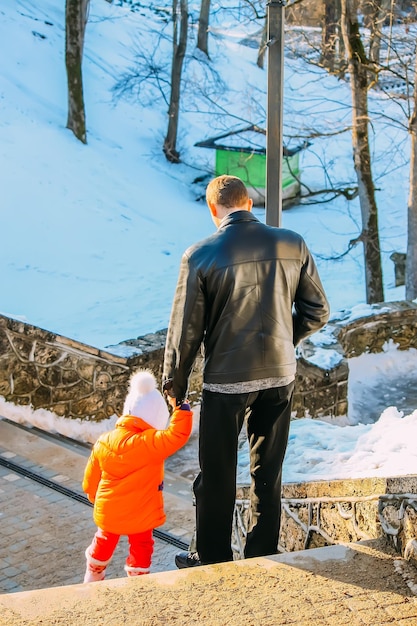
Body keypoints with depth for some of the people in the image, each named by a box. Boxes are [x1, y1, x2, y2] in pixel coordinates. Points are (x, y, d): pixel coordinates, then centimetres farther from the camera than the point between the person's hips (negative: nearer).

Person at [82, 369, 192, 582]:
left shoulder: (103, 442, -6)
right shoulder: (150, 444, -26)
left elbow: (90, 480, 3)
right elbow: (178, 434, -32)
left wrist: (95, 498, 21)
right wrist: (180, 406, -23)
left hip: (108, 511, 6)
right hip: (141, 515, -6)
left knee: (103, 544, 26)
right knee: (140, 549, 14)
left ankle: (92, 579, 44)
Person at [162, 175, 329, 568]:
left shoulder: (200, 255, -13)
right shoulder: (292, 245, -5)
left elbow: (185, 330, -9)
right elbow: (317, 312, 2)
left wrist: (174, 384, 4)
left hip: (225, 381, -3)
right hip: (280, 377, 3)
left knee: (217, 477, 13)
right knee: (268, 474, 18)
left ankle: (213, 560, 28)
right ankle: (263, 555, 30)